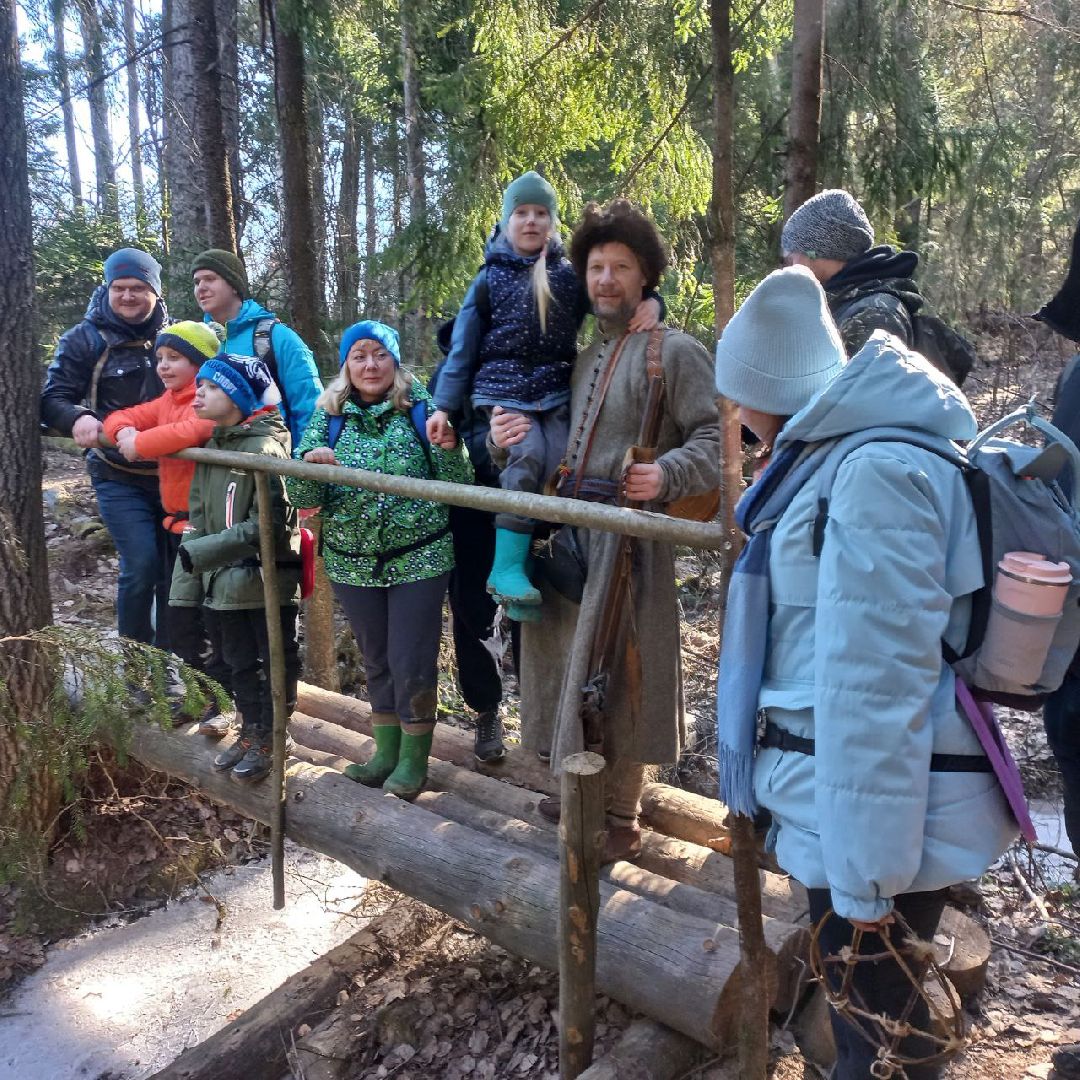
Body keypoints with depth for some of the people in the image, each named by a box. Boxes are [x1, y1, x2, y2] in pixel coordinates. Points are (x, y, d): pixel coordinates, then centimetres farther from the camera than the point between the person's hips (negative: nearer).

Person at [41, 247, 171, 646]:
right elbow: (53, 398, -3)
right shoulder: (84, 339, 0)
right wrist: (77, 418, -24)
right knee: (142, 564, -13)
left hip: (172, 471, 3)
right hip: (119, 478, -3)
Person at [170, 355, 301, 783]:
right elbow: (198, 522, 9)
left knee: (275, 663, 9)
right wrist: (183, 586, 5)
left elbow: (266, 527, -22)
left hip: (268, 582, -7)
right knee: (239, 664, 19)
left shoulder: (265, 449, -16)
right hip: (225, 583, 8)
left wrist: (199, 553, -21)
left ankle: (268, 739, 24)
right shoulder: (211, 448, 8)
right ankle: (250, 731, 36)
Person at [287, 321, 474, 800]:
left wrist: (448, 448, -24)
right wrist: (308, 463, -21)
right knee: (376, 661, 16)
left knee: (411, 663, 1)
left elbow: (458, 487, -5)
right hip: (353, 562, 3)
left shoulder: (422, 409, -4)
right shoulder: (328, 417, 2)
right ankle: (386, 752, 33)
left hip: (419, 558, -3)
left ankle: (414, 758, 21)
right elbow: (305, 499, -1)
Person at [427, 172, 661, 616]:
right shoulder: (490, 279, 11)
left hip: (556, 396, 3)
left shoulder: (571, 275, 14)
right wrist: (444, 406, 3)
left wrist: (649, 303, -13)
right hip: (502, 393, -2)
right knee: (526, 456, -29)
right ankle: (508, 568, -25)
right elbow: (463, 347, 9)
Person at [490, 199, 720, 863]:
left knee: (617, 671, -2)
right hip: (570, 531, 7)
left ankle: (621, 818, 14)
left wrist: (669, 475, -27)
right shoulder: (582, 352, 17)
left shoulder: (675, 351, -4)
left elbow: (718, 437, -10)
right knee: (572, 659, 14)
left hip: (630, 533, -7)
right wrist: (510, 434, 6)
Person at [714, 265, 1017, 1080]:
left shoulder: (875, 471, -24)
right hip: (851, 797, 9)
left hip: (880, 813, -9)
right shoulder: (850, 450, 8)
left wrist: (866, 874, -22)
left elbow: (876, 686, -26)